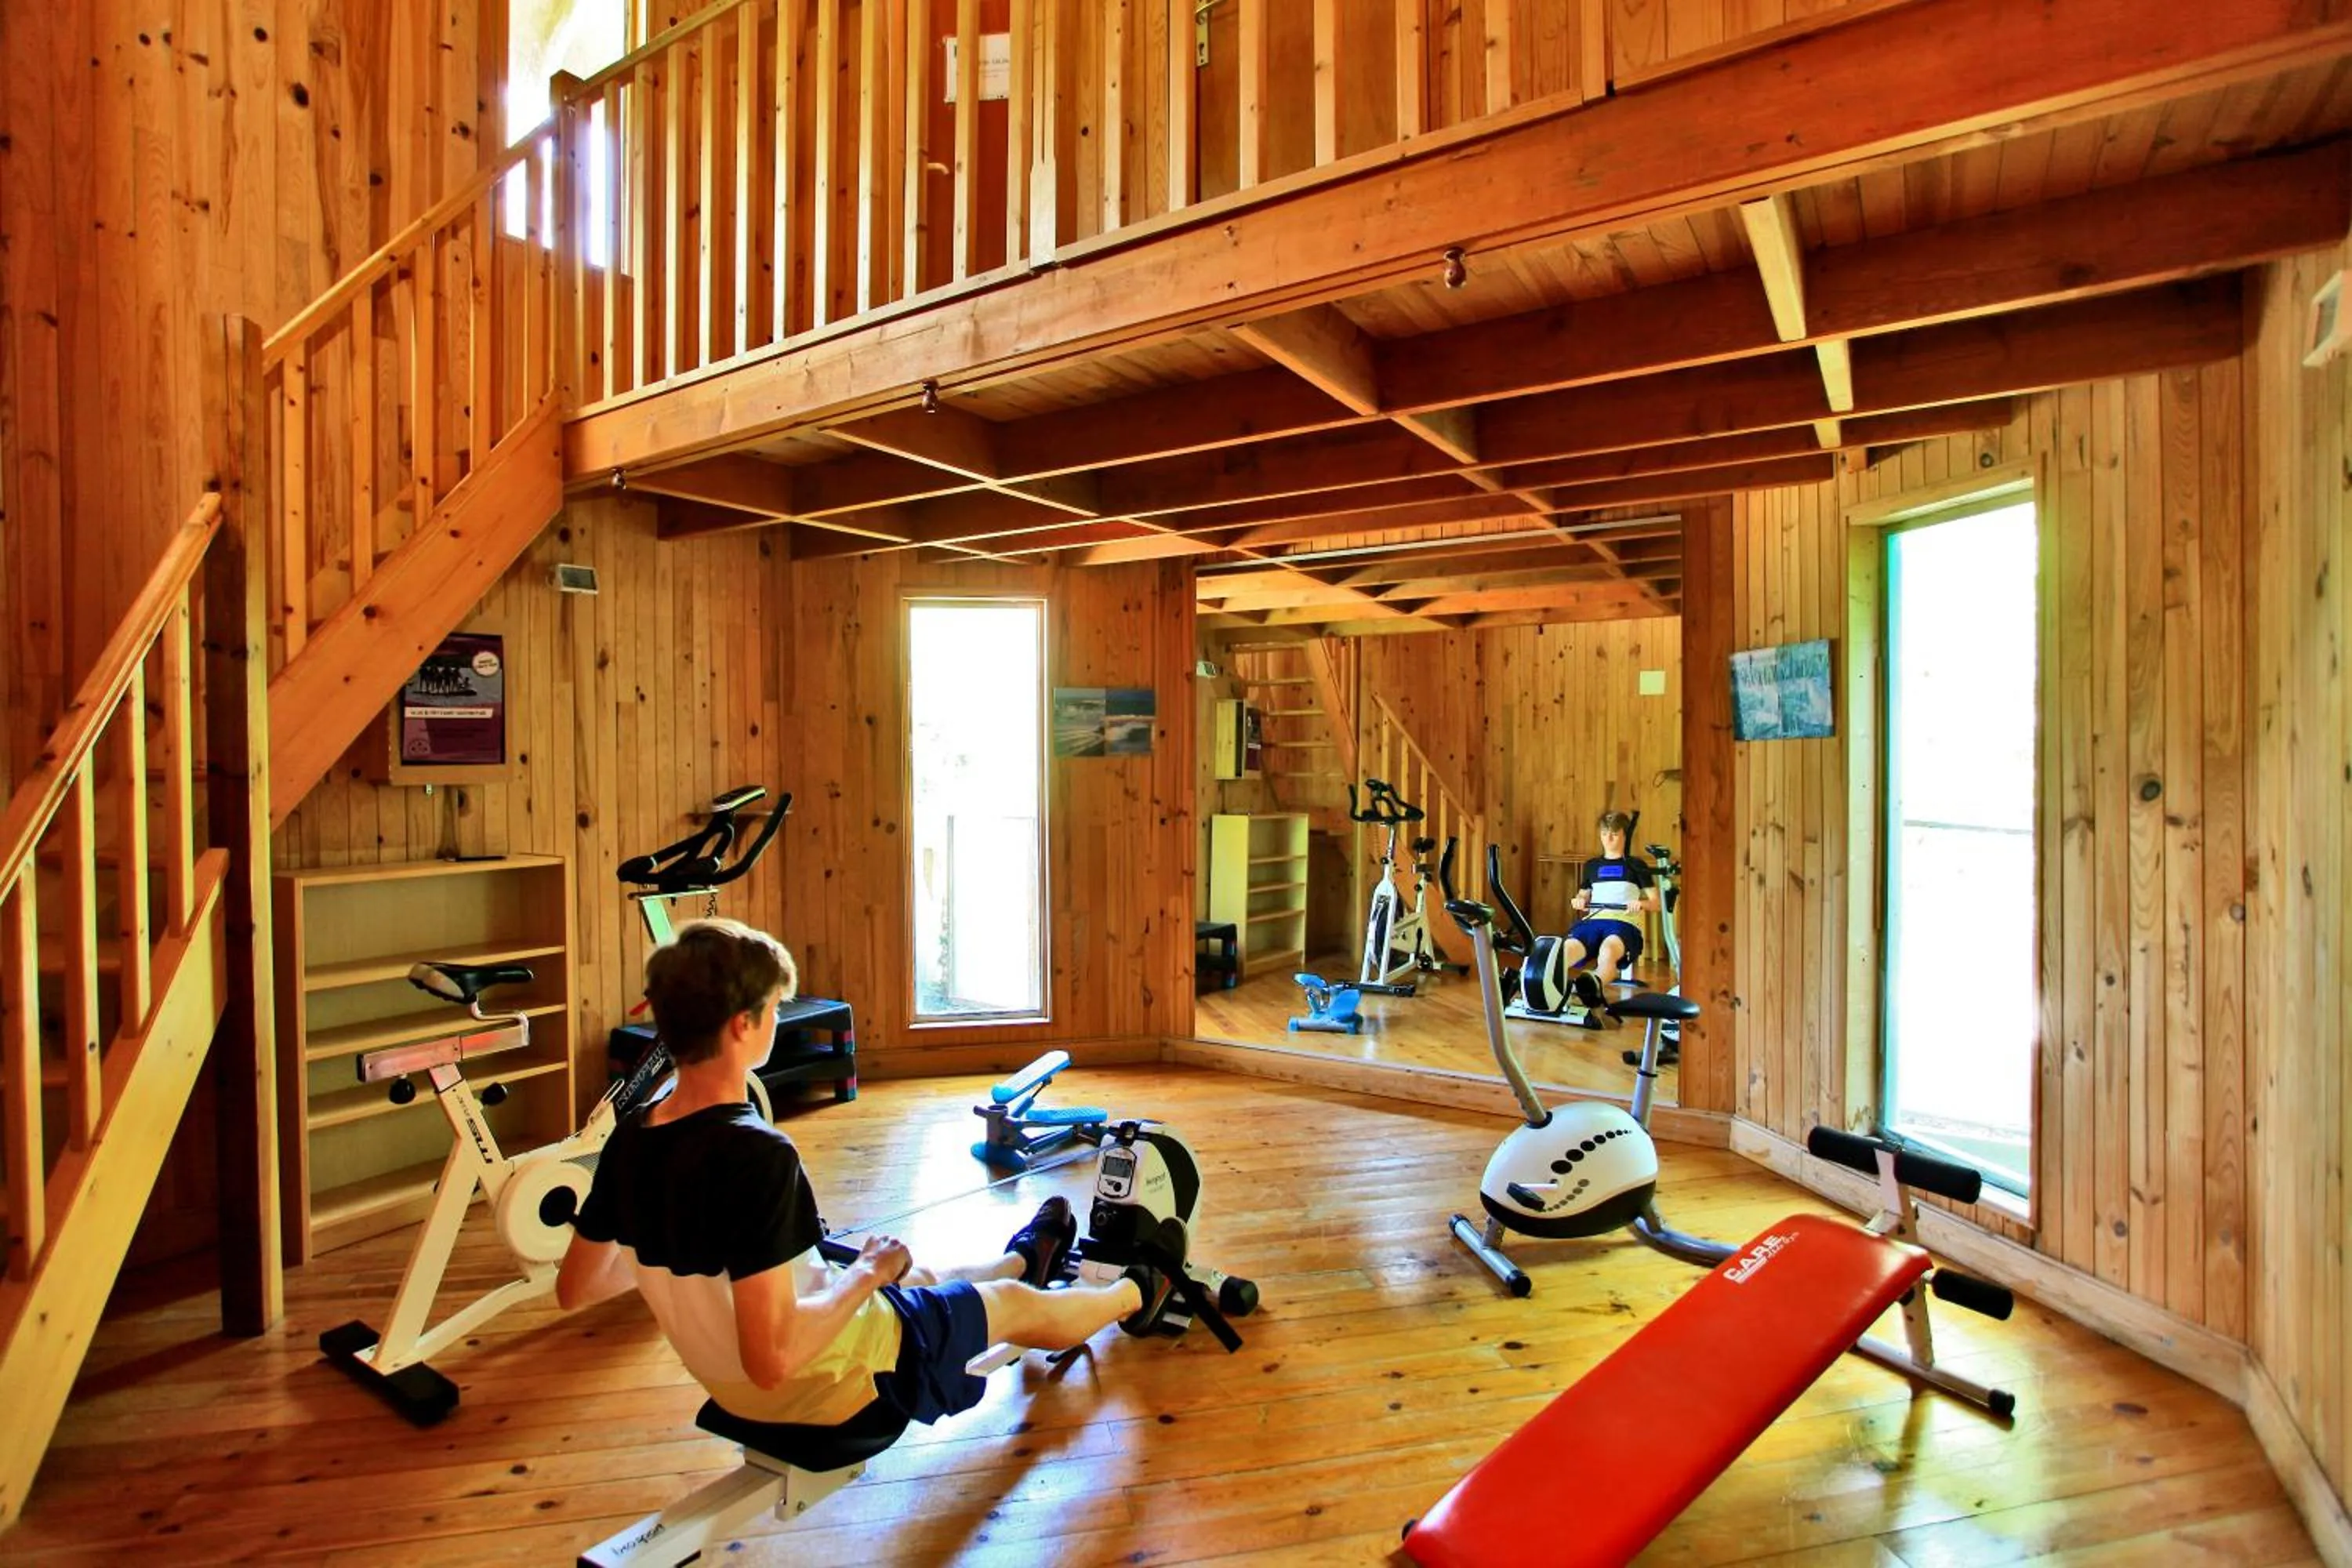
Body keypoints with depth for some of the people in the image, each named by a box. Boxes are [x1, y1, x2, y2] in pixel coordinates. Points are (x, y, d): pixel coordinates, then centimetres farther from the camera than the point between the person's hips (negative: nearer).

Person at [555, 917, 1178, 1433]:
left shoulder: (629, 1142, -12)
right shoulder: (755, 1153, -37)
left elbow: (574, 1289, 3)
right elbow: (773, 1358, -37)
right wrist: (866, 1276, -21)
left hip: (731, 1388, 7)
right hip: (836, 1388, -7)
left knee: (912, 1277, 33)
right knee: (1017, 1304, 18)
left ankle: (1021, 1260, 65)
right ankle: (1136, 1296, 48)